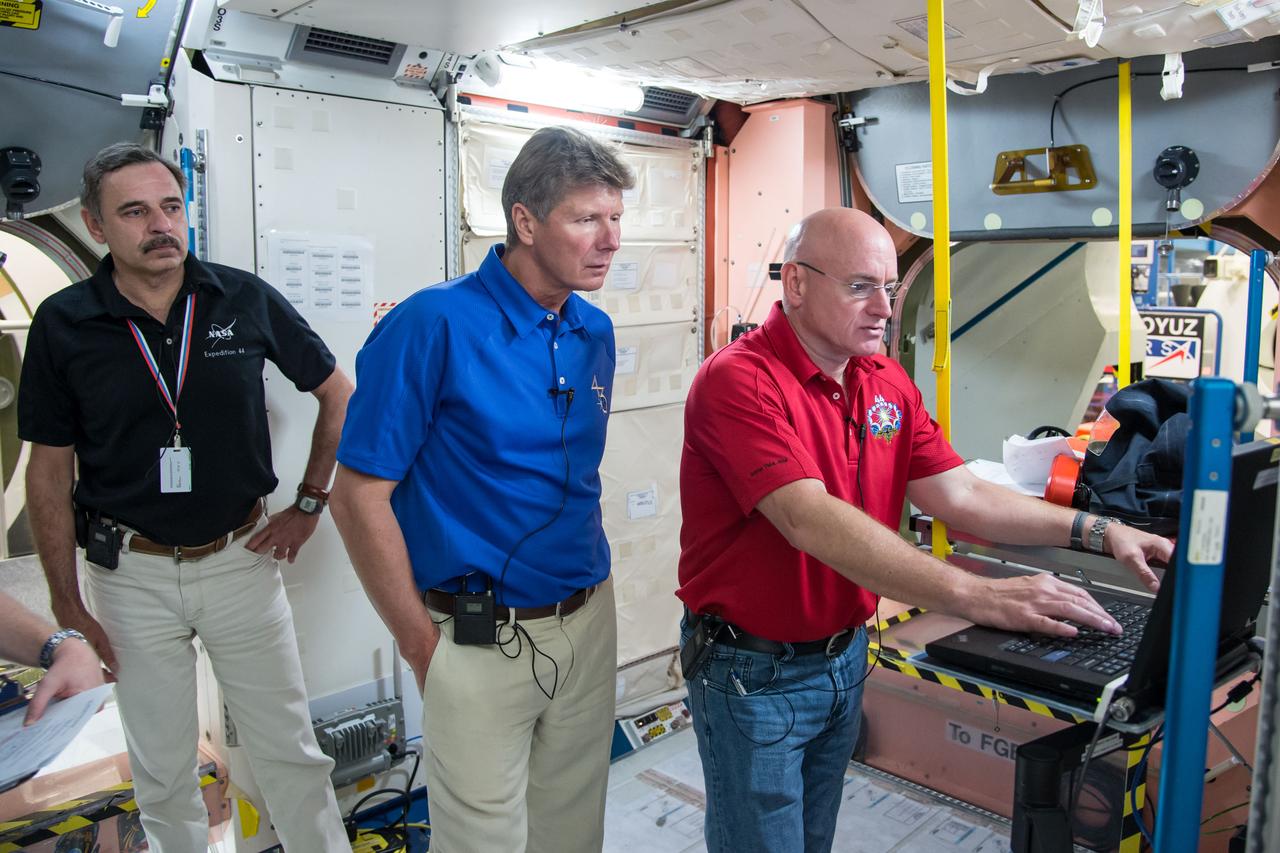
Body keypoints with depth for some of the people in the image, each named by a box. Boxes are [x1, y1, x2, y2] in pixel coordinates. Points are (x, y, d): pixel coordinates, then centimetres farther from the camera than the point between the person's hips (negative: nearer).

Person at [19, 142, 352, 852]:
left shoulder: (244, 299, -7)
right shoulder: (63, 325, -7)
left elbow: (338, 393, 5)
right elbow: (49, 471, 0)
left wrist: (308, 504, 2)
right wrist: (67, 607, 1)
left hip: (241, 559, 0)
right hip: (132, 573, 1)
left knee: (290, 750, 10)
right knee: (161, 767, 16)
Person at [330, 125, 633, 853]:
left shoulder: (595, 333, 2)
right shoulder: (433, 326, -17)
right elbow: (360, 497, -14)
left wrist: (591, 601, 11)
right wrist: (425, 648, -11)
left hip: (589, 623, 6)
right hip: (481, 642, -6)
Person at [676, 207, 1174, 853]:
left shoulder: (887, 383, 2)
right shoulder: (738, 381, -24)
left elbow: (959, 495, 0)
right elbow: (811, 521, -35)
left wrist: (1097, 531, -11)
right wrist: (975, 595, -40)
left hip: (845, 654, 7)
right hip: (755, 672, -7)